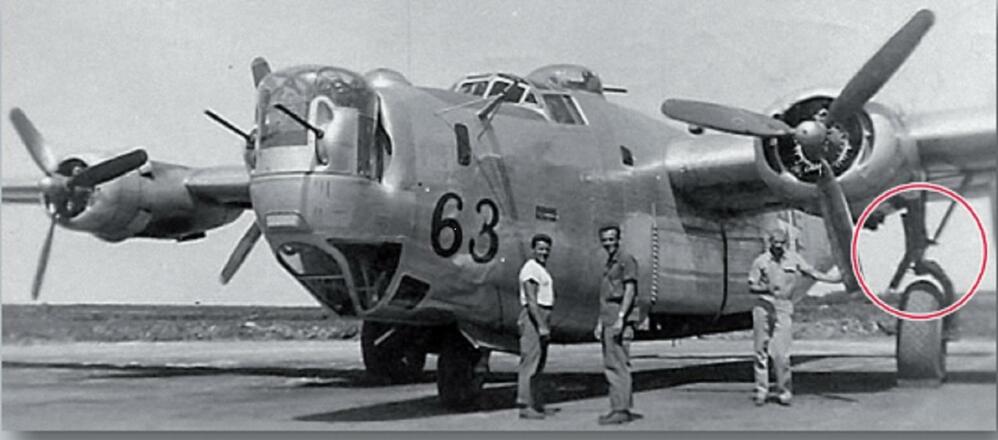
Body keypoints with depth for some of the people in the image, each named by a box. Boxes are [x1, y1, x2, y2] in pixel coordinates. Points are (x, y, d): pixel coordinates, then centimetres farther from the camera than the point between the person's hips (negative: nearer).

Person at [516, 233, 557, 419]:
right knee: (530, 361, -11)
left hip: (542, 318, 10)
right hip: (533, 318, -10)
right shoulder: (531, 269, -13)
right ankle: (525, 406, -12)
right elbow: (531, 300, -21)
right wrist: (541, 326, -26)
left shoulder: (542, 270, 19)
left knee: (539, 363, 13)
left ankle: (536, 404, 19)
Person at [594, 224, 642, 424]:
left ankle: (621, 410, -8)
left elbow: (630, 290, -15)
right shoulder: (608, 263, 21)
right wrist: (600, 323, 20)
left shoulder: (626, 260, -7)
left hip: (620, 318, -10)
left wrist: (620, 318, -22)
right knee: (610, 365, 10)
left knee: (618, 365, -10)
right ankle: (626, 408, 15)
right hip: (607, 319, 10)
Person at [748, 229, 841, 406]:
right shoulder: (760, 261, 4)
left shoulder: (794, 259, 6)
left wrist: (837, 279, 1)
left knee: (782, 353, -6)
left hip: (783, 308, 0)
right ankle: (761, 391, 10)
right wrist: (766, 289, -15)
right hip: (763, 307, 0)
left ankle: (784, 392, 5)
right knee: (761, 350, 2)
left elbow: (812, 273, 9)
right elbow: (751, 286, 4)